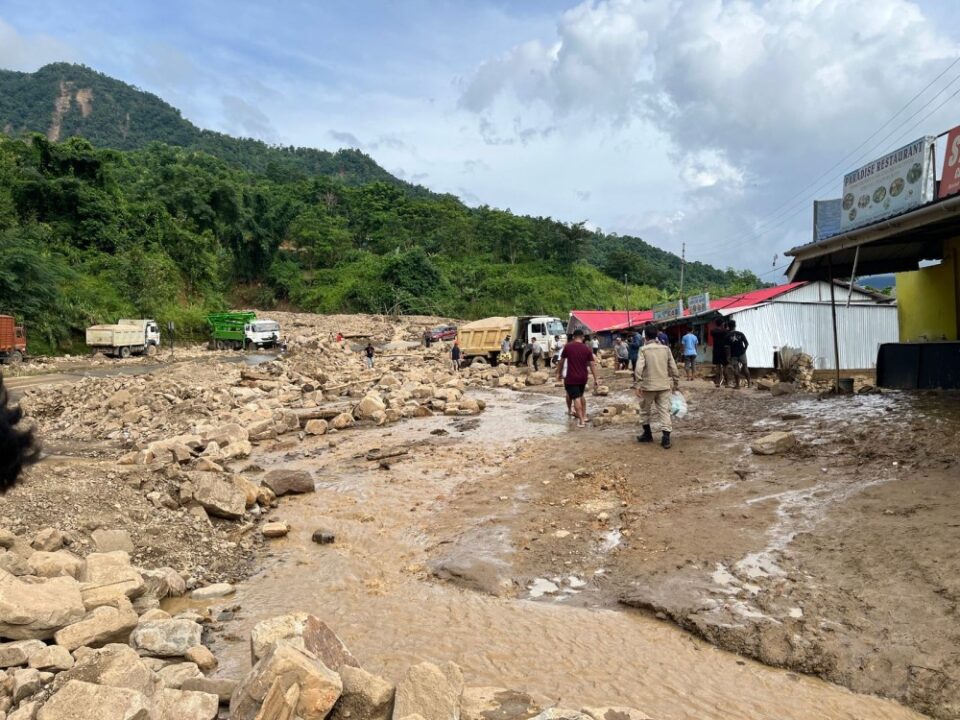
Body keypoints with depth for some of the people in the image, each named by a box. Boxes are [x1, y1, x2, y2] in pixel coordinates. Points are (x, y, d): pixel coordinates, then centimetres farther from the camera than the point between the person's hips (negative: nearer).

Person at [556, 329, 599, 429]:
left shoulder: (567, 347, -6)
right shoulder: (587, 349, -1)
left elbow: (561, 361, 2)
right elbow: (592, 365, -2)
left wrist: (559, 373, 16)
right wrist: (595, 380, 2)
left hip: (571, 378, -4)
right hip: (583, 377, 4)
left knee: (576, 398, -3)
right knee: (581, 396, 24)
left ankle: (581, 421, -7)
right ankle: (584, 416, 30)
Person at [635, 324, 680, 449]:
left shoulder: (644, 349, -6)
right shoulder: (666, 349, 4)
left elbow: (639, 368, -17)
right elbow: (673, 368, 4)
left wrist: (639, 384, -14)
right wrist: (676, 383, 14)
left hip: (648, 386, -2)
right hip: (664, 386, 3)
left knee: (645, 410, 16)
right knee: (664, 411, 3)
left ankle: (648, 434, 27)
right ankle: (666, 438, -6)